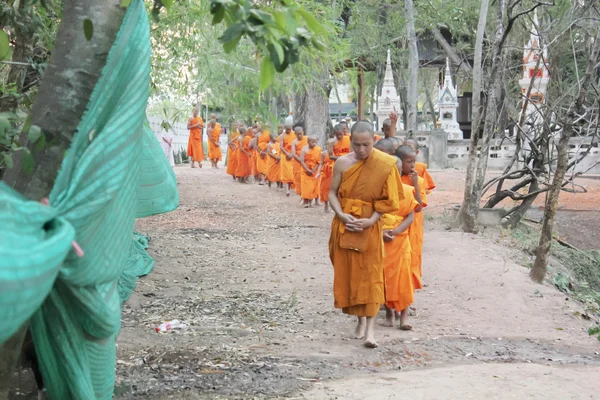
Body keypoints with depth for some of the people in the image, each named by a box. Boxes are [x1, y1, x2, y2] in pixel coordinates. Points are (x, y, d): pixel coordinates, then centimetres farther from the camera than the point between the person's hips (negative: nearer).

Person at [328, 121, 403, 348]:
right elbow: (332, 193, 3)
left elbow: (388, 199, -5)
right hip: (345, 224, 3)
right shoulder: (342, 163, -2)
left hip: (370, 226, -3)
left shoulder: (385, 165, -8)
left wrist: (371, 220, -16)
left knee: (370, 274, -6)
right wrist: (341, 215, -14)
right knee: (347, 272, 8)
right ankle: (361, 319, 24)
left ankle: (370, 327, -8)